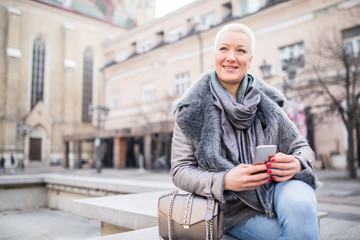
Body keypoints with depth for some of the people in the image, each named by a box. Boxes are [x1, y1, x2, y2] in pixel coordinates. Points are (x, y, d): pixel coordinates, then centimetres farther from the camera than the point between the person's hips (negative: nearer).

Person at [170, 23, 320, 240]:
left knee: (299, 206, -31)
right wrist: (224, 181, -23)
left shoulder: (267, 101, 4)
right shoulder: (193, 108, -3)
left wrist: (297, 163, -16)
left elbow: (302, 147, 9)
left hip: (278, 185, 2)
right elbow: (180, 170, -5)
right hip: (235, 205, -2)